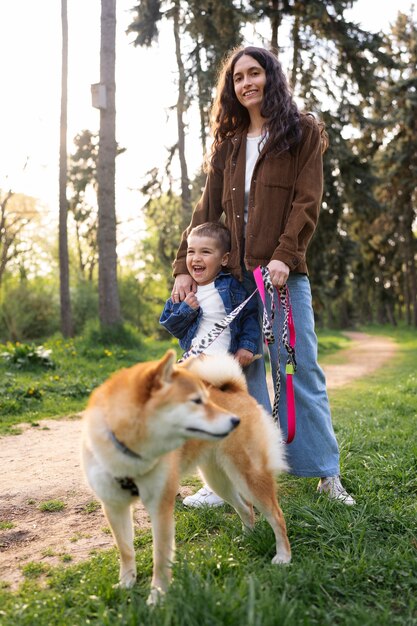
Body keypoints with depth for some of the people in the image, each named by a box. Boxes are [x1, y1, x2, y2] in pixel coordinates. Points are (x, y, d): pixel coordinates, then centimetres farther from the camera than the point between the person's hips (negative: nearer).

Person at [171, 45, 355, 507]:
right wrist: (185, 266, 2)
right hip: (234, 274, 4)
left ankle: (326, 474, 10)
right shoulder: (228, 144, 18)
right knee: (241, 373, 4)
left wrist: (284, 257, -18)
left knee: (299, 368, -1)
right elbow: (207, 209, 13)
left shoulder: (303, 132, 7)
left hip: (283, 271, -4)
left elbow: (307, 202, -4)